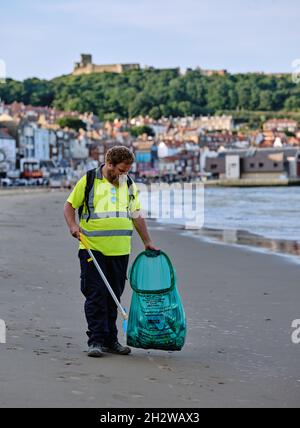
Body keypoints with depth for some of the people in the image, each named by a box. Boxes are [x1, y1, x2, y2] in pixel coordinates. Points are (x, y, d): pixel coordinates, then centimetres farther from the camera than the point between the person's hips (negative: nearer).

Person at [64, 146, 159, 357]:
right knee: (96, 295, -7)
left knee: (114, 296, 8)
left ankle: (110, 340, 16)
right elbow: (69, 206, 4)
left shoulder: (129, 185, 11)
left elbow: (137, 215, 17)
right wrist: (73, 225, -14)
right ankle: (96, 340, -4)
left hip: (120, 251, 4)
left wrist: (148, 242, 14)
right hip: (93, 249, -4)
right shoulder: (89, 181, -1)